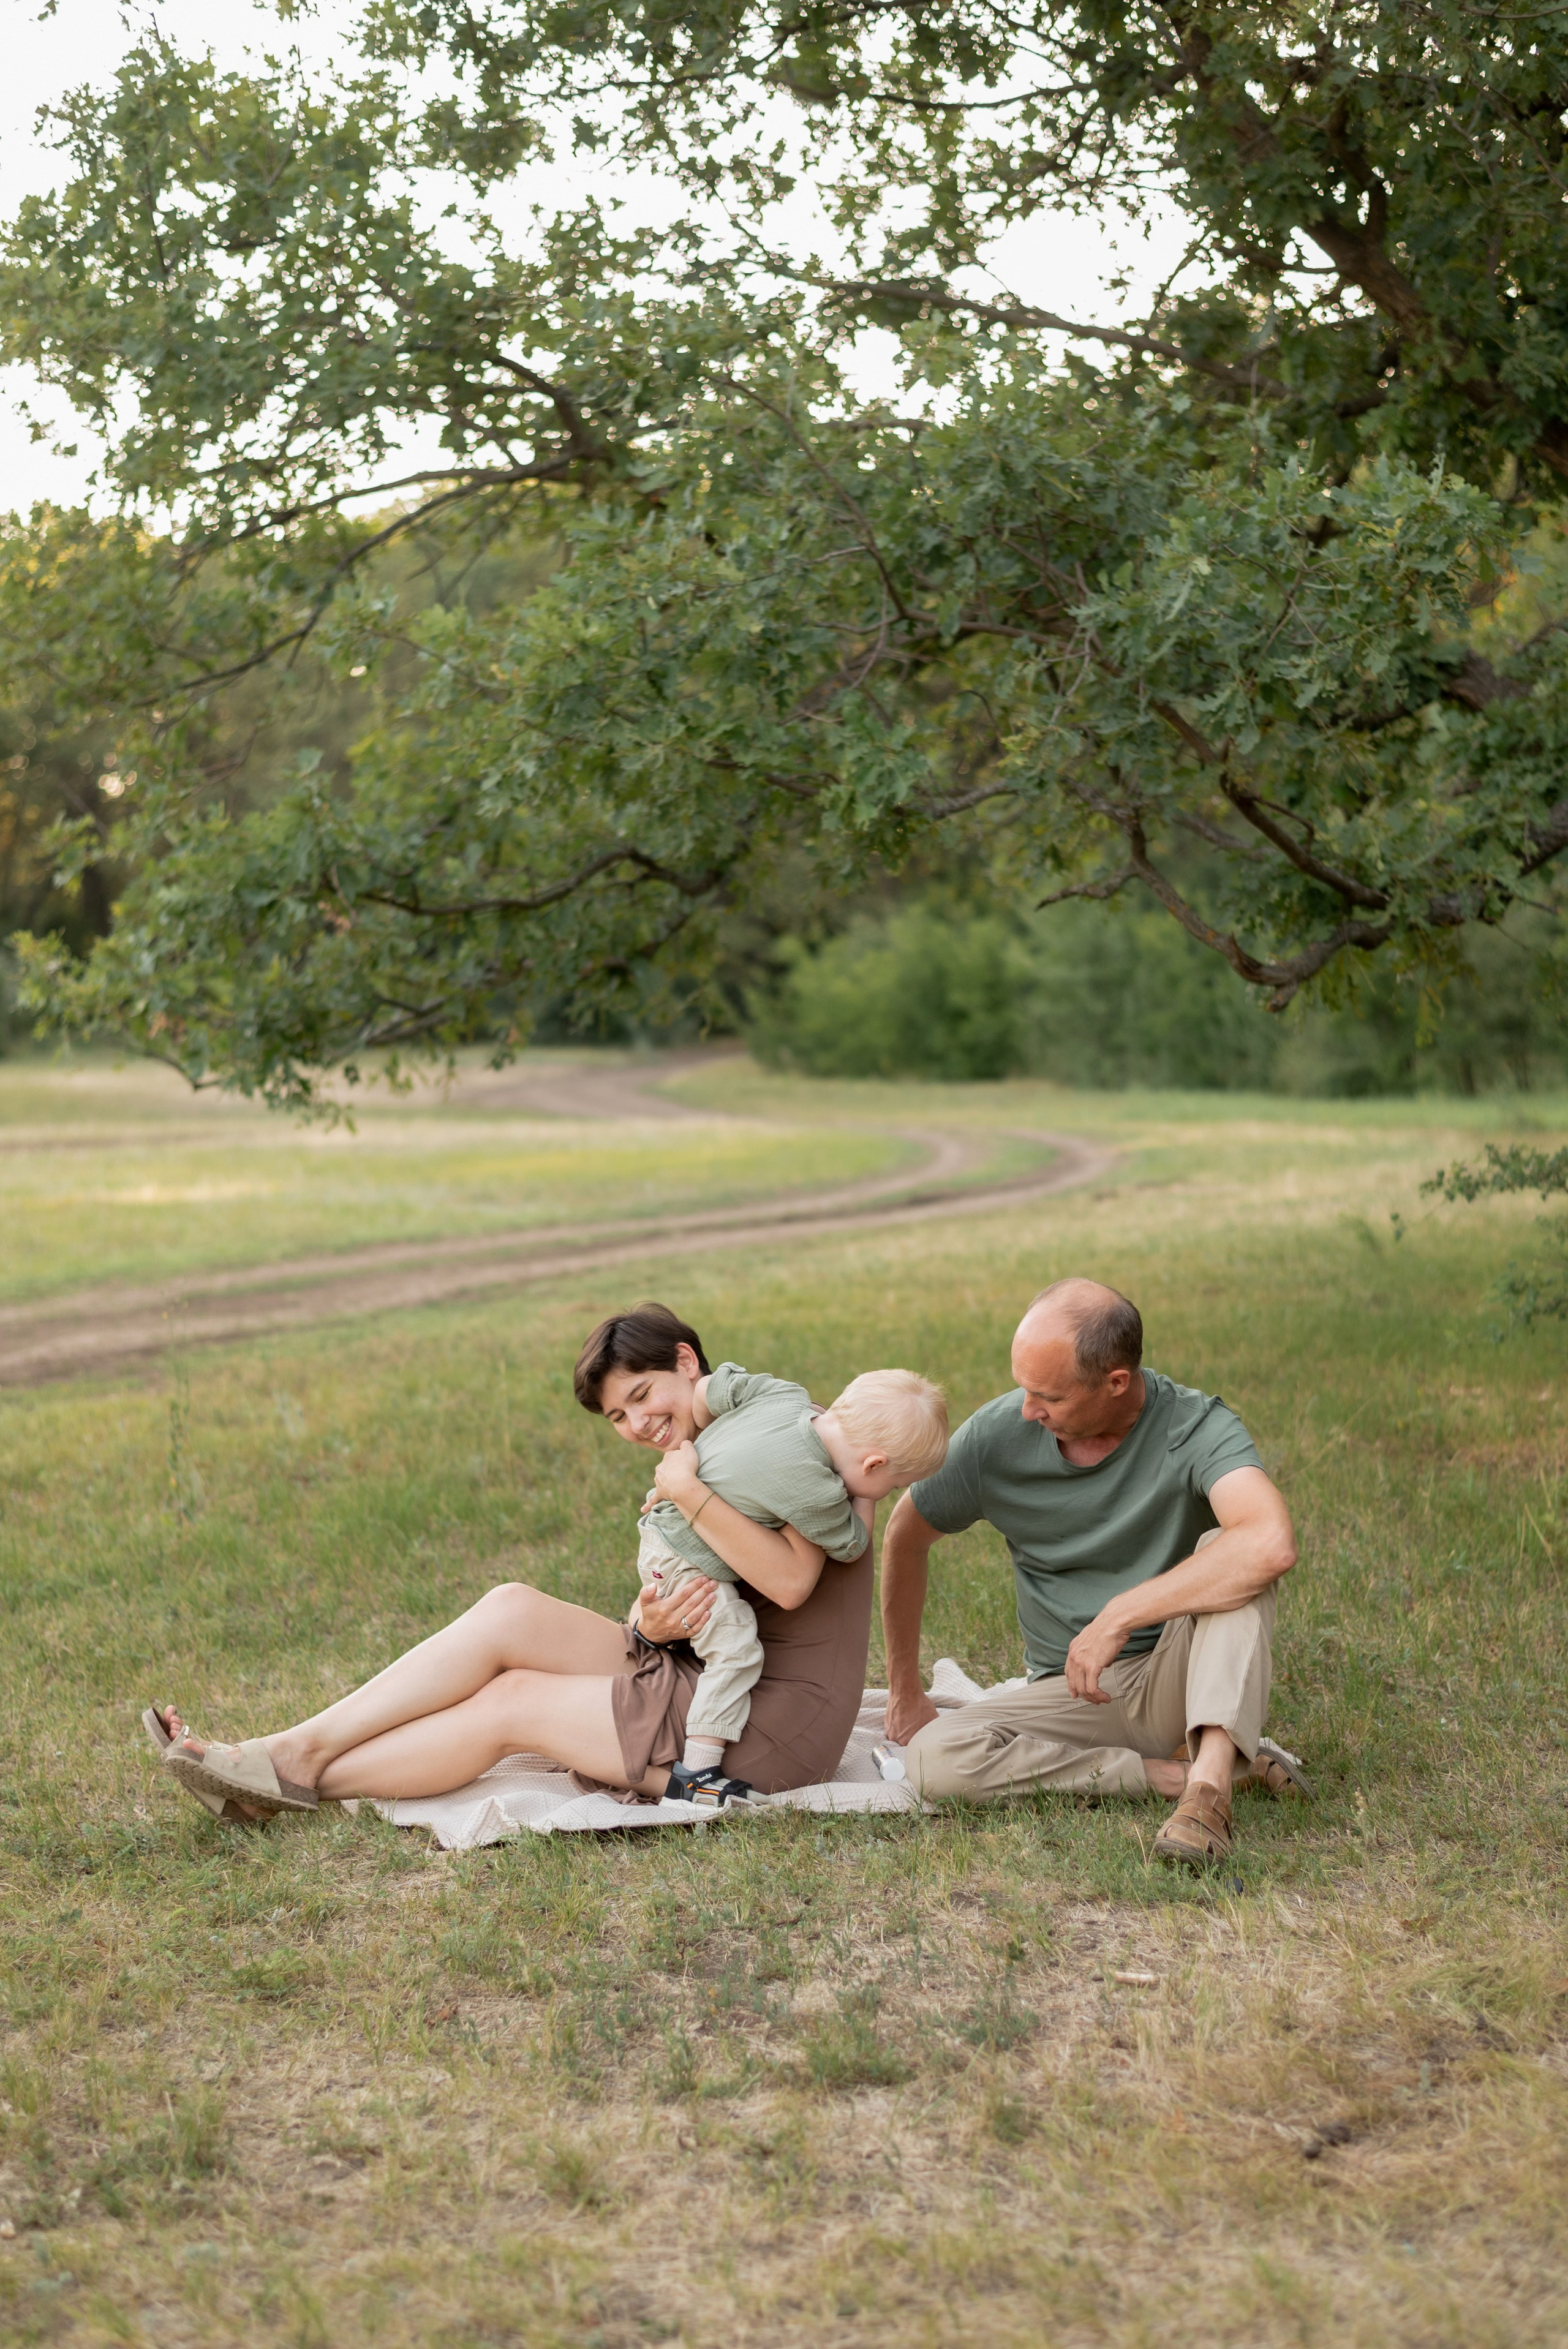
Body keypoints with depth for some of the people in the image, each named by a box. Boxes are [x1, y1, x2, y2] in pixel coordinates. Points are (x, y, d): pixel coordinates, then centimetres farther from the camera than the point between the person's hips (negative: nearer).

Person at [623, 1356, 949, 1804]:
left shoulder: (785, 1393, -10)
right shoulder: (813, 1490, -28)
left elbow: (707, 1391, 1)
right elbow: (849, 1547, -10)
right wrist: (864, 1498, 5)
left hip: (666, 1529, 9)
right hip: (684, 1561, -9)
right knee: (735, 1649, -13)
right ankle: (697, 1773, -14)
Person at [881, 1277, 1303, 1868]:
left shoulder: (1196, 1428, -19)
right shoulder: (997, 1435, -8)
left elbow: (1272, 1546, -39)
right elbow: (905, 1537, 9)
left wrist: (1117, 1618, -34)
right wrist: (905, 1691, 12)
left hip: (1176, 1679, -3)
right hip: (1072, 1695, 3)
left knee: (1232, 1555, -31)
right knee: (934, 1760, -26)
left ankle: (1208, 1785, -40)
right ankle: (1204, 1771, -22)